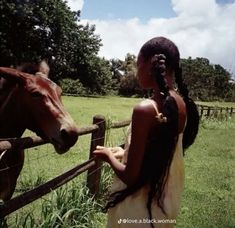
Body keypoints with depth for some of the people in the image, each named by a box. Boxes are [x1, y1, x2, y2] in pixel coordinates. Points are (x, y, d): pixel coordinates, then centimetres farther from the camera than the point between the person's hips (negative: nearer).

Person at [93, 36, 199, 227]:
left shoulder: (145, 109, -28)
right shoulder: (183, 103, -5)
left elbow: (130, 176, -23)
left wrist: (109, 156, -4)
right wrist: (125, 153, 15)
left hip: (141, 207, -7)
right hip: (167, 199, 7)